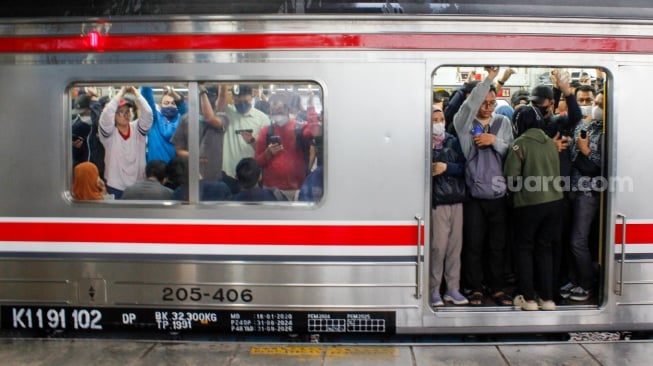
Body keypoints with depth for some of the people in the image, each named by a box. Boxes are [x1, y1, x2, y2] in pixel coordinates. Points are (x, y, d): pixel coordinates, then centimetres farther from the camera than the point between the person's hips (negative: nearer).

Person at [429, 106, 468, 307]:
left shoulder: (453, 141, 11)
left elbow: (463, 166, 5)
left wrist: (446, 167, -10)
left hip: (456, 199, 4)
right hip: (437, 200, -4)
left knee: (455, 245, 5)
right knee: (438, 246, -6)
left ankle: (453, 288, 15)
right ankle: (434, 290, 6)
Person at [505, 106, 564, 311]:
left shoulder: (520, 143, -10)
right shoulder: (551, 143, 7)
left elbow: (511, 175, -15)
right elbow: (556, 172, 11)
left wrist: (516, 187, 5)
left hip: (528, 203, -5)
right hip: (553, 201, 5)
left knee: (524, 249, 9)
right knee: (545, 249, 14)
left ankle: (528, 298, 8)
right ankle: (547, 298, 14)